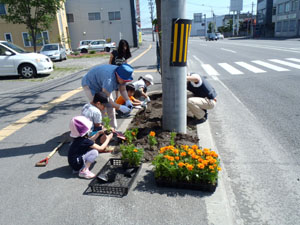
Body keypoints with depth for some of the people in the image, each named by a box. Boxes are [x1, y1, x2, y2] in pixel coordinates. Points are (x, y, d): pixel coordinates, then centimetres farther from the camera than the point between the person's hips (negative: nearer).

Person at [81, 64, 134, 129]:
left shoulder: (121, 76, -18)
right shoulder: (109, 79, -43)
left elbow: (123, 90, -5)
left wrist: (128, 101, -21)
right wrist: (120, 107, -43)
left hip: (102, 85, 8)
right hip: (90, 84, -8)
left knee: (111, 108, 2)